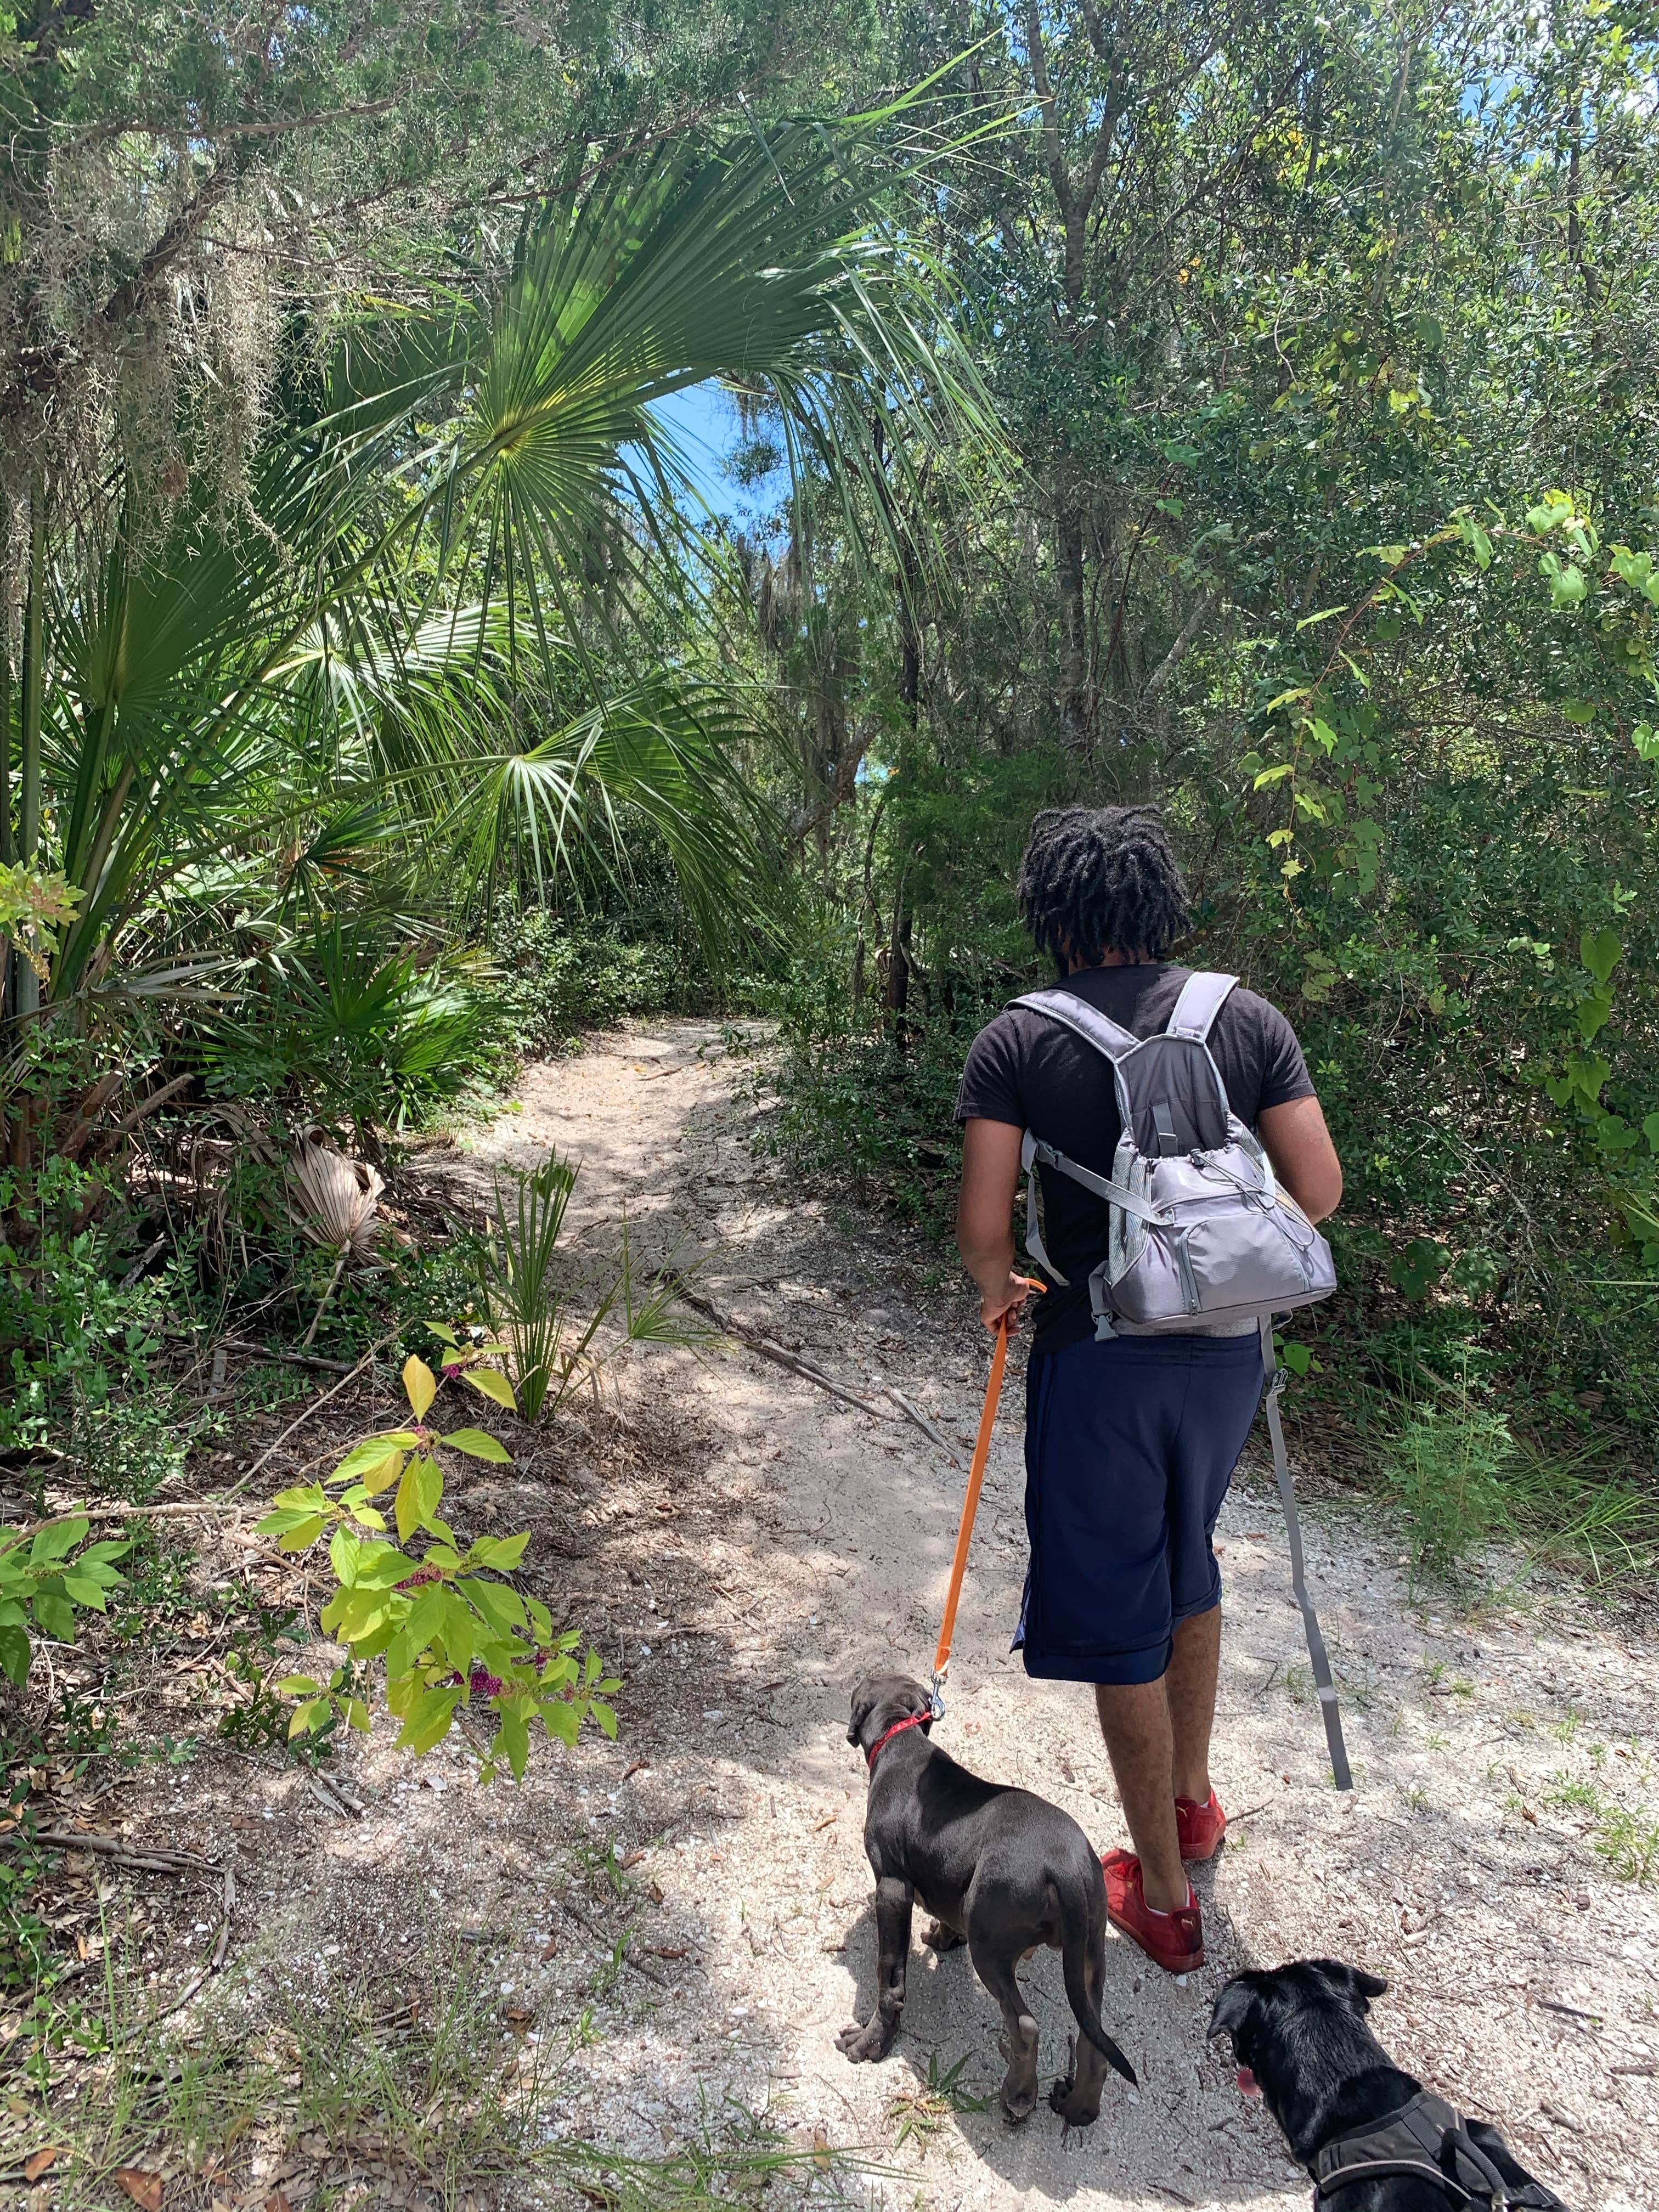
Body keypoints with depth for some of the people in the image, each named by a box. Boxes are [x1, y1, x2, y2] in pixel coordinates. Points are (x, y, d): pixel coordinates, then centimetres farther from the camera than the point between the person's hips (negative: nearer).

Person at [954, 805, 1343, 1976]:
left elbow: (983, 1224, -13)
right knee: (1188, 1563, 27)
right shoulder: (1250, 1018, -2)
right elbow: (1319, 1188, -3)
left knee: (1122, 1616, 10)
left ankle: (1164, 1894, 23)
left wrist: (1000, 1290, 9)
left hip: (1099, 1357, -4)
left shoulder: (1017, 1042, -10)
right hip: (1227, 1347, 4)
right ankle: (1193, 1798, 45)